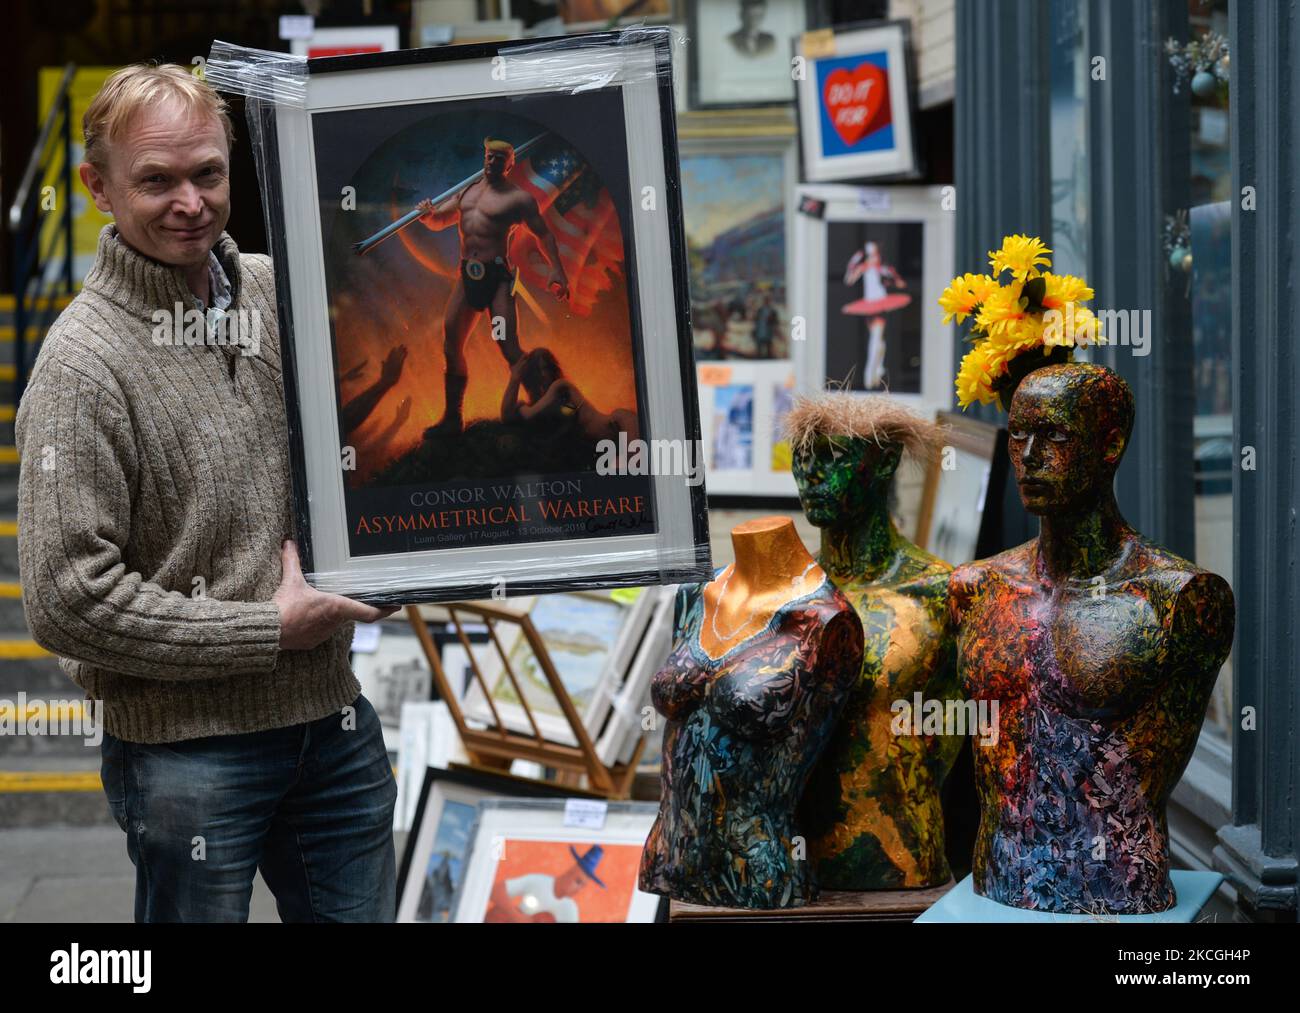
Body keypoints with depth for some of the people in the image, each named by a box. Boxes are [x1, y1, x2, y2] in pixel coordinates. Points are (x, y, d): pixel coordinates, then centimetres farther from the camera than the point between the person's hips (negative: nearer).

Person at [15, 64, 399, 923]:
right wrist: (268, 630, -15)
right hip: (186, 749, -5)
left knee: (362, 912, 16)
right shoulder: (83, 364, -14)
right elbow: (69, 601, -18)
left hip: (334, 720, 6)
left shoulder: (281, 293, 3)